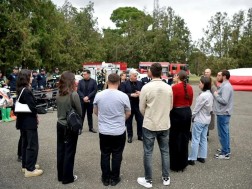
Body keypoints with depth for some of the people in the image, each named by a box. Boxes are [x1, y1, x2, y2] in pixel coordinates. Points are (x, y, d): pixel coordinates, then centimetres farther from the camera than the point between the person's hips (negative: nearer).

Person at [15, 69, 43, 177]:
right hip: (29, 121, -9)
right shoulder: (27, 91, -21)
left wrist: (34, 114, 2)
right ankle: (30, 169, 5)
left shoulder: (20, 90, 7)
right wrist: (36, 115, -5)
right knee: (32, 145, -1)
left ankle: (25, 165, 30)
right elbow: (32, 107, -24)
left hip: (22, 120, 10)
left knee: (25, 143, 18)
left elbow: (21, 104, 10)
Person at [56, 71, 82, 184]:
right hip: (71, 126, -6)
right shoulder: (74, 94, -18)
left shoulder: (58, 94, 1)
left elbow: (58, 109, 11)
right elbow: (80, 112, -11)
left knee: (60, 150, 14)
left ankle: (60, 175, 27)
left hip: (60, 125, 6)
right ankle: (67, 177, 16)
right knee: (69, 151, 5)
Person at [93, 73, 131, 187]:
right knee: (117, 155, 11)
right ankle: (114, 178, 22)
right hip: (119, 131, -2)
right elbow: (128, 114, 0)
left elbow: (95, 111, 8)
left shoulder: (98, 95, -6)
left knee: (105, 155, 14)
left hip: (103, 131, 2)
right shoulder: (123, 96, -13)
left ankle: (105, 178, 24)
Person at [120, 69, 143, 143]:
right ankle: (129, 136, 21)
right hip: (129, 105, -3)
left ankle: (140, 135, 23)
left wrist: (140, 93, -14)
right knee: (129, 121, 8)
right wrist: (131, 95, -21)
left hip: (138, 105, 3)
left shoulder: (140, 83, 7)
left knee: (140, 120, 8)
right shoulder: (124, 84, -5)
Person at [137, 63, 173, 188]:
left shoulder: (146, 87, -14)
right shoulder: (168, 88, -4)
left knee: (148, 153, 8)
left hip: (149, 125, -3)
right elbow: (170, 107, 7)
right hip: (165, 124, 4)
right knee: (165, 151, 15)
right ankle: (166, 178, 27)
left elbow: (142, 108, -6)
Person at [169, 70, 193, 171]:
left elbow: (171, 103, -13)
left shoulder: (175, 87, -15)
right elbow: (190, 102, 10)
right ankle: (183, 163, 25)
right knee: (185, 138, 14)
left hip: (177, 113, -6)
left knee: (175, 139, 5)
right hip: (187, 112, 6)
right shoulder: (190, 87, 3)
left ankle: (175, 164, 14)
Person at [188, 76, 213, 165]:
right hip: (207, 119, 9)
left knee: (195, 140, 0)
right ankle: (202, 157, 24)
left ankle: (192, 158, 7)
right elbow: (210, 108, 10)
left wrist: (192, 116, -1)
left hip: (199, 120, -9)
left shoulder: (203, 95, -23)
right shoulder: (210, 94, 4)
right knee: (203, 138, 15)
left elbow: (197, 108, -17)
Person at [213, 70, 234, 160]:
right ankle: (226, 150, 30)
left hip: (223, 114, -11)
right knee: (225, 132, 18)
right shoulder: (225, 85, 14)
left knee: (222, 133, -2)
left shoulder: (226, 86, -20)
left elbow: (224, 101, -27)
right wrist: (217, 94, 2)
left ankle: (225, 153, 6)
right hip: (223, 113, 11)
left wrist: (216, 95, -14)